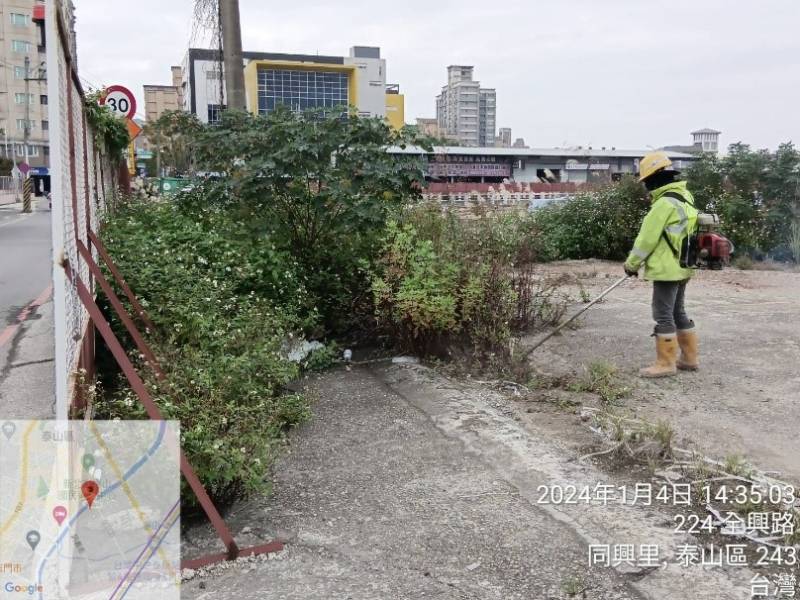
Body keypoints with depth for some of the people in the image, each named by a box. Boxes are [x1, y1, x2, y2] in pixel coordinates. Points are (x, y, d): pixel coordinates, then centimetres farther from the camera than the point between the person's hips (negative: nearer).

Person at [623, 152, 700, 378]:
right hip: (681, 267, 10)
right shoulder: (684, 197, 13)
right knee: (678, 312, 17)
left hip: (667, 269, -10)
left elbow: (647, 238, -15)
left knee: (663, 315, -3)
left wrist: (632, 264, -4)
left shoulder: (665, 203, -18)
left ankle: (665, 363, 3)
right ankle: (689, 357, 25)